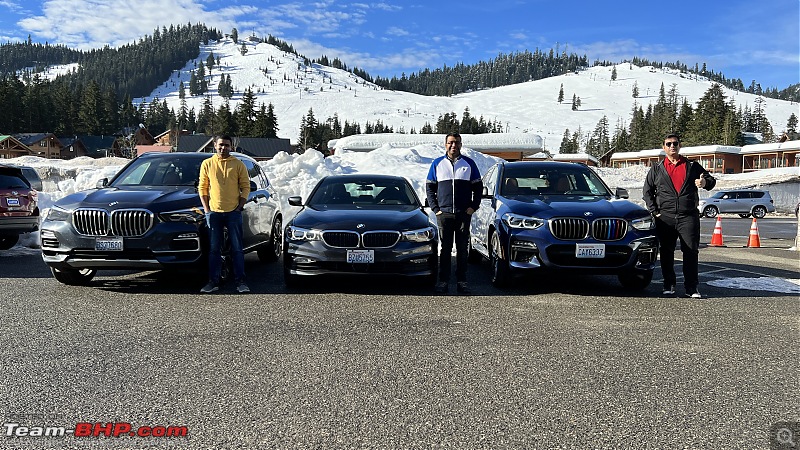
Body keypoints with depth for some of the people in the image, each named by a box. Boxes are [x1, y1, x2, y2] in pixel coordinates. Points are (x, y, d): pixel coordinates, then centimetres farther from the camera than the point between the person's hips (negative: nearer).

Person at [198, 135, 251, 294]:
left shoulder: (238, 164, 3)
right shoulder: (207, 164, 7)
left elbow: (245, 187, 3)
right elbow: (202, 187, 9)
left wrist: (239, 207, -5)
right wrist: (206, 209, 0)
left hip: (233, 212, -1)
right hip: (213, 212, 1)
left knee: (237, 249, 1)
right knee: (214, 249, 6)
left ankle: (240, 281, 6)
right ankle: (213, 281, 12)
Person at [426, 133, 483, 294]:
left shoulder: (469, 163, 9)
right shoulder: (437, 163, 8)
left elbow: (478, 187, 11)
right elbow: (429, 187, 10)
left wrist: (473, 207, 0)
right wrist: (435, 208, 0)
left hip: (464, 214, 0)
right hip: (444, 214, 0)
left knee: (462, 248, 4)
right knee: (445, 248, 2)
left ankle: (462, 280, 11)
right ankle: (443, 280, 8)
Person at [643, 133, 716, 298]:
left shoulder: (692, 166, 11)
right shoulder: (657, 169, 13)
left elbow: (711, 180, 16)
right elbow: (647, 191, 13)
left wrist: (705, 183, -9)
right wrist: (654, 211, 3)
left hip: (689, 217, -1)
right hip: (665, 218, 1)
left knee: (691, 251, -3)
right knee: (666, 253, 5)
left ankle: (691, 288, 4)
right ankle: (669, 286, 15)